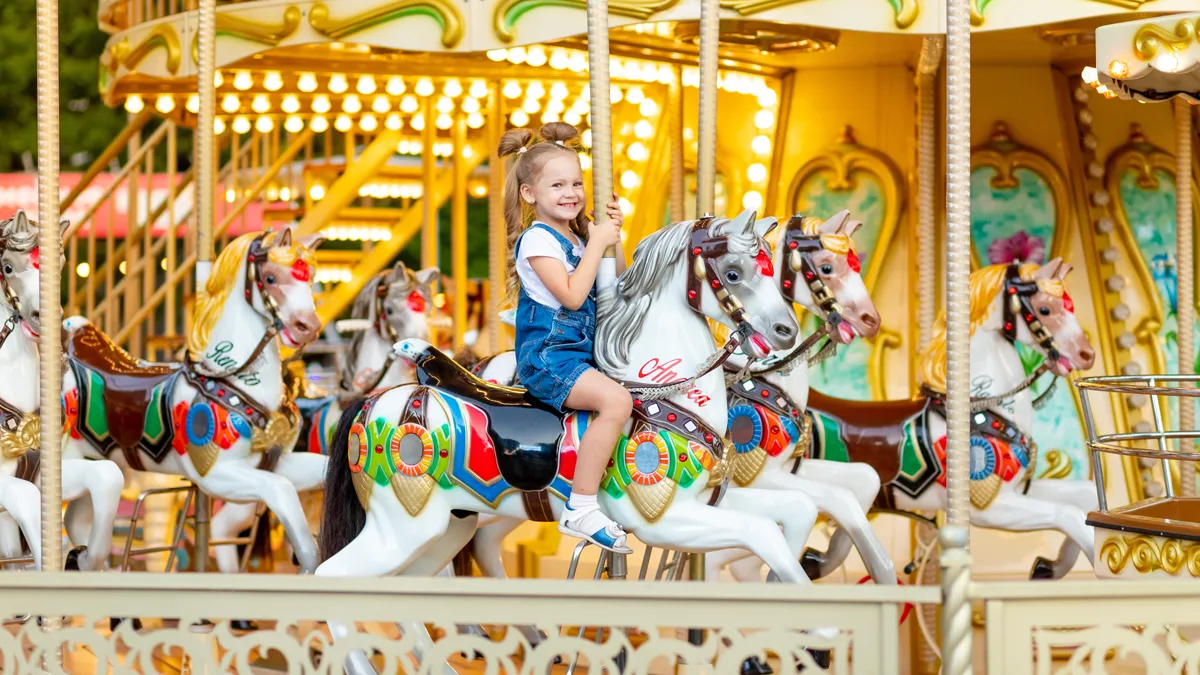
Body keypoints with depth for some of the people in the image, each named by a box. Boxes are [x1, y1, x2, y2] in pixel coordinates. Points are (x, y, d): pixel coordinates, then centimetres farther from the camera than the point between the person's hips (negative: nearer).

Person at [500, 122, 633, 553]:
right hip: (547, 358, -10)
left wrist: (613, 239, 5)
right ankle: (581, 508, -29)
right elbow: (572, 295, -22)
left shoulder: (576, 237, 13)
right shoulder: (537, 239, -11)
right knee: (616, 399, -28)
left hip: (579, 352, 10)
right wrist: (596, 244, -14)